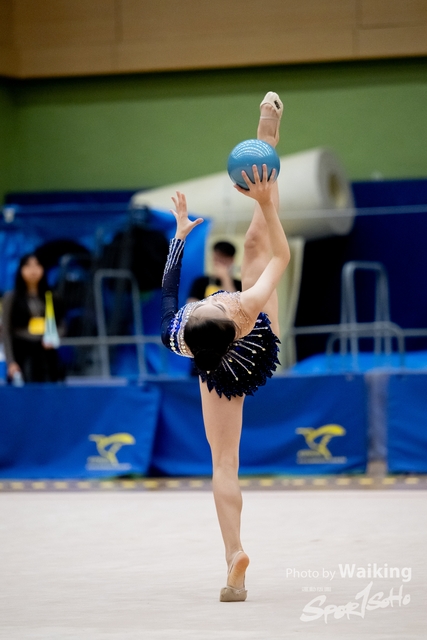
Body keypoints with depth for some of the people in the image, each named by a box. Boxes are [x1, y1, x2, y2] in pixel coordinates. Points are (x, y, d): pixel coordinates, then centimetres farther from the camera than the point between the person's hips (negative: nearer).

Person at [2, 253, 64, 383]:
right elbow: (6, 332, 1)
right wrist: (11, 362, -7)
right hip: (22, 354, -3)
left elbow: (61, 326, 17)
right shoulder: (11, 298, 4)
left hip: (47, 353, 3)